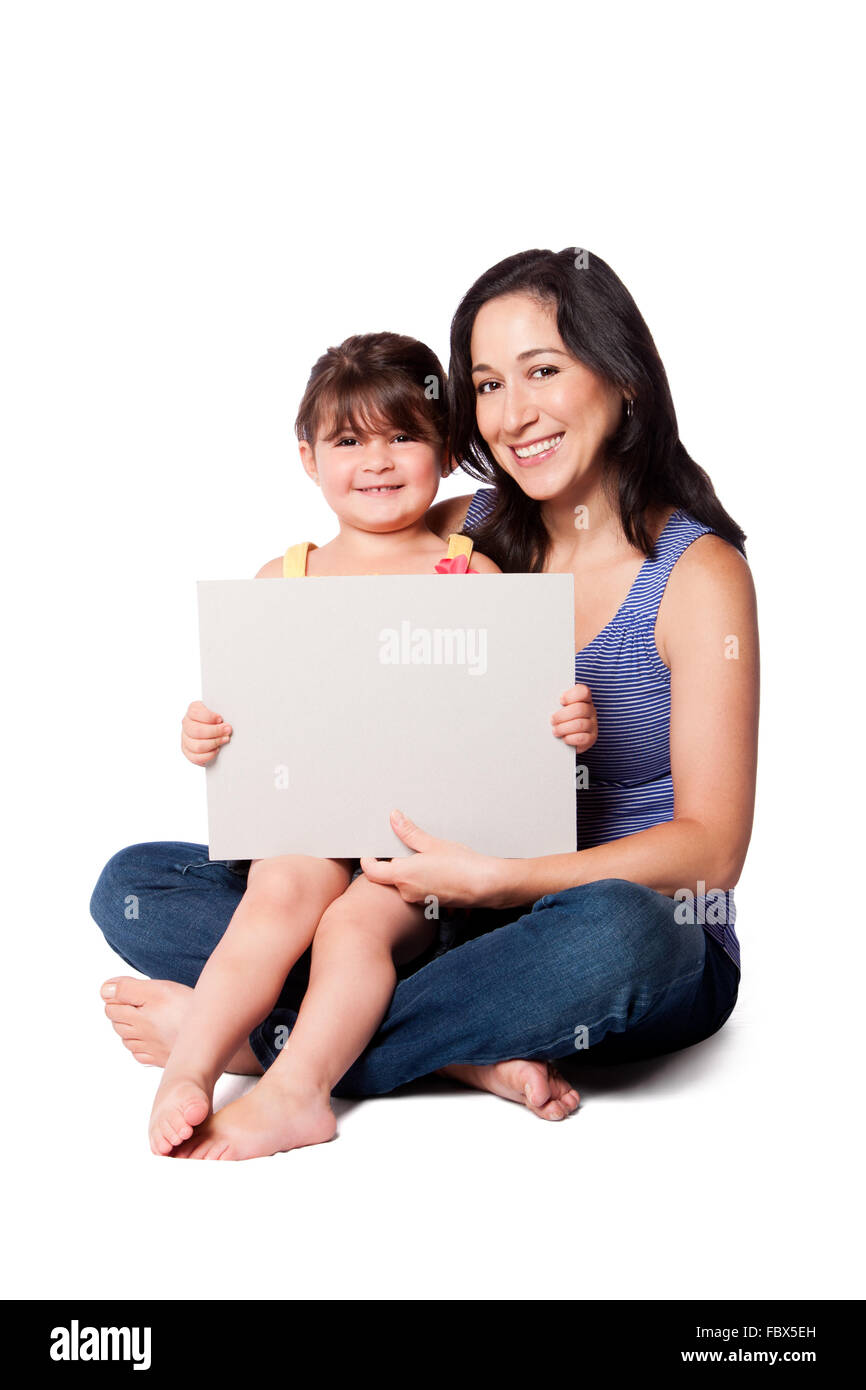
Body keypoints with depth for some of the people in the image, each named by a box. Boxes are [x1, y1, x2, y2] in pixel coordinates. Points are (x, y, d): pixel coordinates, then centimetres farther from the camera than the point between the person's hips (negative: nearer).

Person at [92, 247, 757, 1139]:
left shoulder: (697, 573, -8)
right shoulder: (462, 534, 5)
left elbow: (711, 848, -13)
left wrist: (495, 880, -24)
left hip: (651, 935, -4)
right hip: (456, 913, 5)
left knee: (611, 931, -42)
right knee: (134, 884, -7)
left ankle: (267, 1041, -22)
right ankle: (470, 1054, -23)